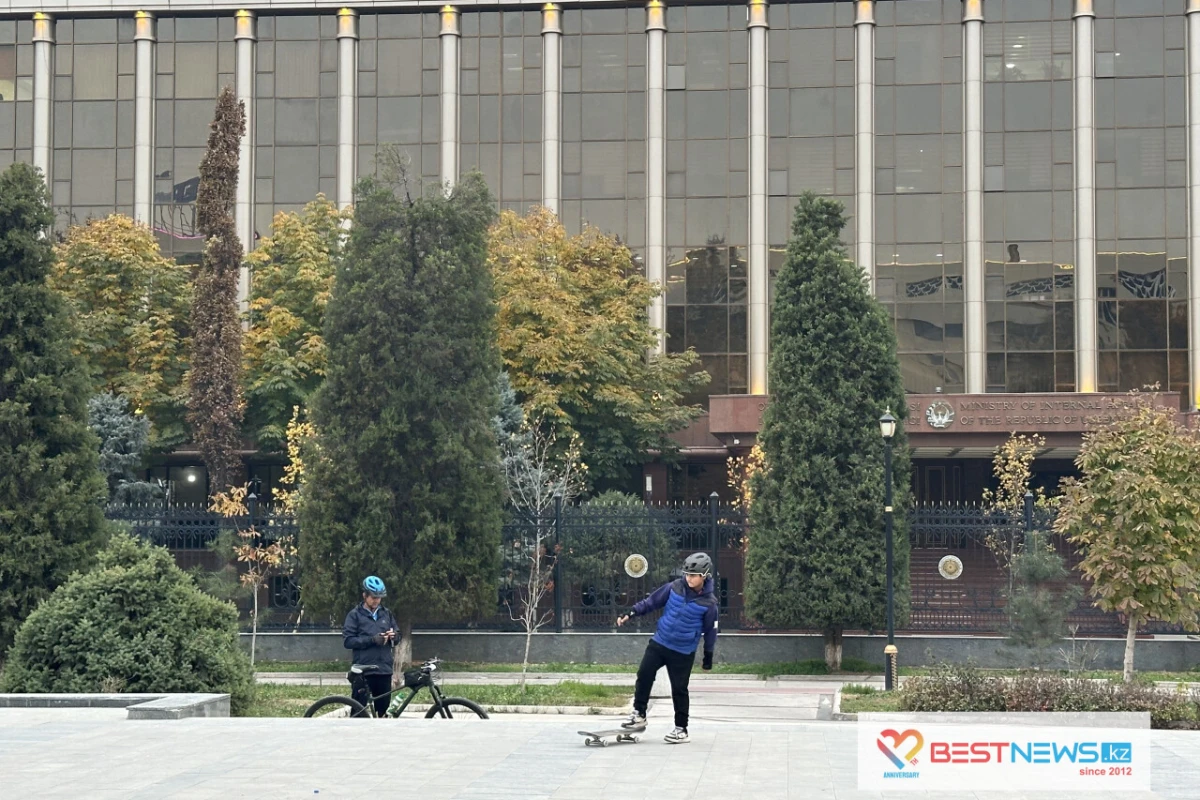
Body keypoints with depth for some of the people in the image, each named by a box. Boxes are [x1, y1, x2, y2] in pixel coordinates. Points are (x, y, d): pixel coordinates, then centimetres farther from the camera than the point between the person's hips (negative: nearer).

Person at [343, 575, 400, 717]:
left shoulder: (386, 614, 14)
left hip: (384, 670, 4)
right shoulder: (355, 615, 0)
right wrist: (372, 640, -18)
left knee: (383, 709, 6)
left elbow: (397, 635, 18)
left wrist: (393, 636, -6)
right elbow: (348, 641, -8)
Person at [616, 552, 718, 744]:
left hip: (683, 652, -3)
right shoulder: (674, 588, -5)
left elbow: (710, 630, -2)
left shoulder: (709, 603, -12)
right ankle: (639, 715, 9)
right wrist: (631, 613, -3)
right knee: (644, 675, -5)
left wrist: (708, 655, 3)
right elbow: (652, 601, 4)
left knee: (679, 689, 0)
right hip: (659, 642, 3)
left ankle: (681, 729, 12)